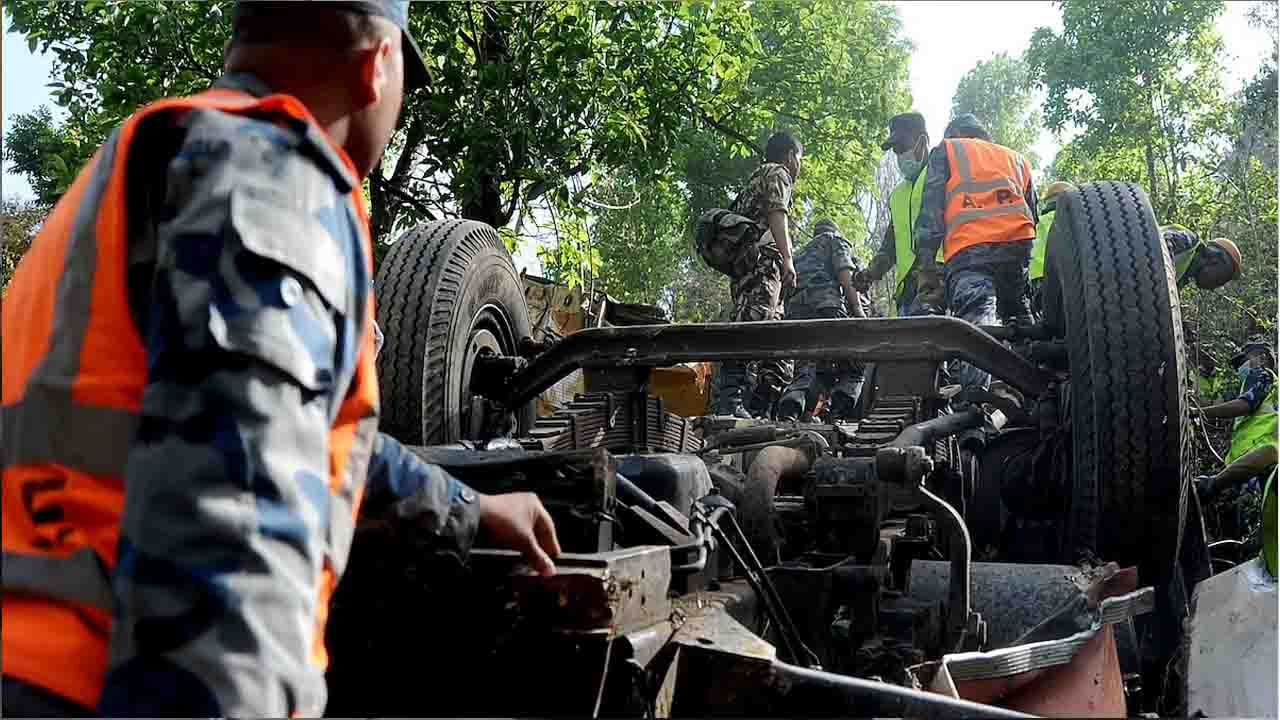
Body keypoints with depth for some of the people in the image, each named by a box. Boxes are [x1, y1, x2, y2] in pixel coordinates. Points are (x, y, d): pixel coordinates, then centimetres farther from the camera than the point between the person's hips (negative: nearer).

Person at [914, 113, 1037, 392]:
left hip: (968, 248, -4)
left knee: (974, 322, -20)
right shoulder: (1016, 158, 35)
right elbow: (1034, 214, 28)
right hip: (1019, 244, 4)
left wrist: (925, 260, 3)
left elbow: (931, 207, 9)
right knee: (1018, 320, 18)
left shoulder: (945, 150, 23)